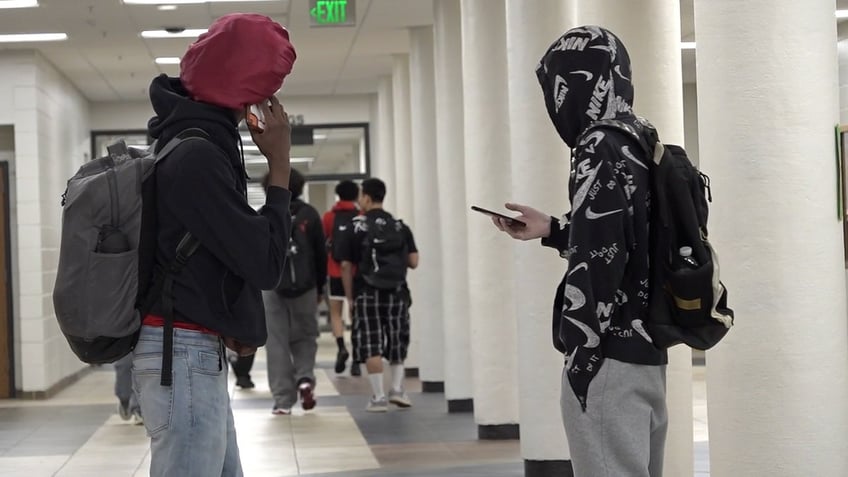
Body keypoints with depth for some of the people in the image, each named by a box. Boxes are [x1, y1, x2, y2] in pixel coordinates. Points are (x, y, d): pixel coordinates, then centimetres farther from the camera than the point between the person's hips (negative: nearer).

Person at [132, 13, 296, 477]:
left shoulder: (196, 143, 14)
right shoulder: (197, 155, -18)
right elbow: (264, 262, -18)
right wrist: (280, 164, -10)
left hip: (196, 353, 10)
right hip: (184, 356, -10)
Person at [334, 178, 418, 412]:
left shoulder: (355, 228, -2)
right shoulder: (400, 227, 4)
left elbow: (346, 265, -5)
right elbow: (413, 261, 0)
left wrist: (350, 297, 3)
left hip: (367, 293, -3)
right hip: (397, 292, 3)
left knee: (371, 345, 1)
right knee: (397, 342, 17)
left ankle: (379, 397, -2)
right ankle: (397, 388, 9)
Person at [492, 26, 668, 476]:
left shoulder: (601, 152, -14)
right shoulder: (641, 147, 12)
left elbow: (600, 264, -20)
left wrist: (581, 358, -17)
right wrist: (553, 230, 24)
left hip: (611, 358, -9)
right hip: (646, 353, 9)